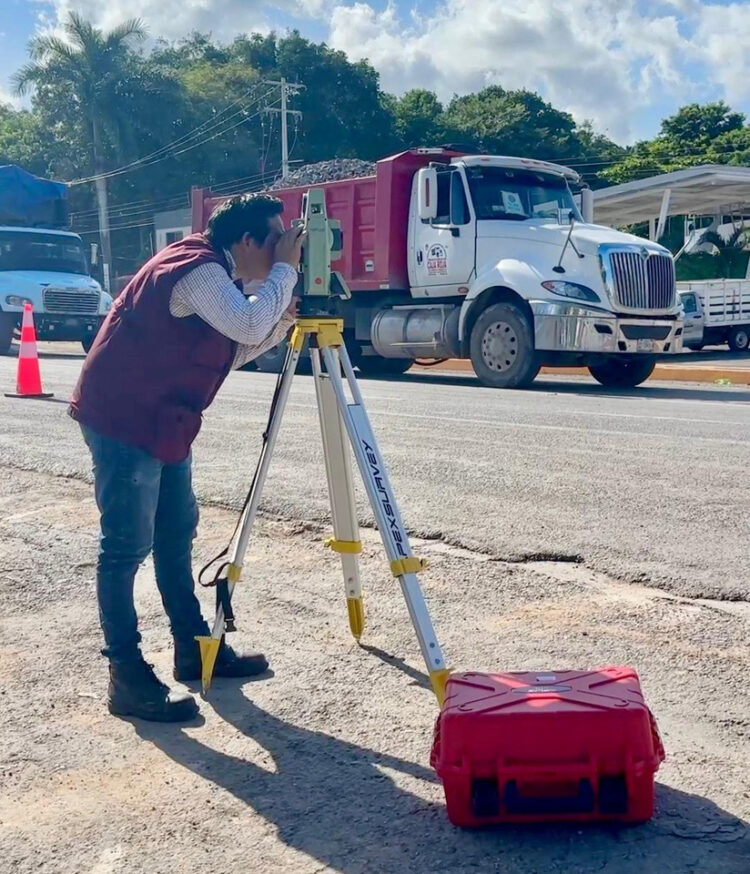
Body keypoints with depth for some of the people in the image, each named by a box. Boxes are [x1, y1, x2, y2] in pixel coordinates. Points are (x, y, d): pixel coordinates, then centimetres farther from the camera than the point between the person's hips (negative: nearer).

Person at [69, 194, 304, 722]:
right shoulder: (198, 269, -18)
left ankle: (195, 649, 25)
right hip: (124, 419, -11)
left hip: (163, 421, 11)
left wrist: (282, 321, 3)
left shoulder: (215, 274, 13)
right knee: (128, 547, -7)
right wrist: (286, 269, -18)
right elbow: (249, 323, -32)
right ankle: (127, 678, -2)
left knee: (177, 534, 14)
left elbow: (235, 350, 17)